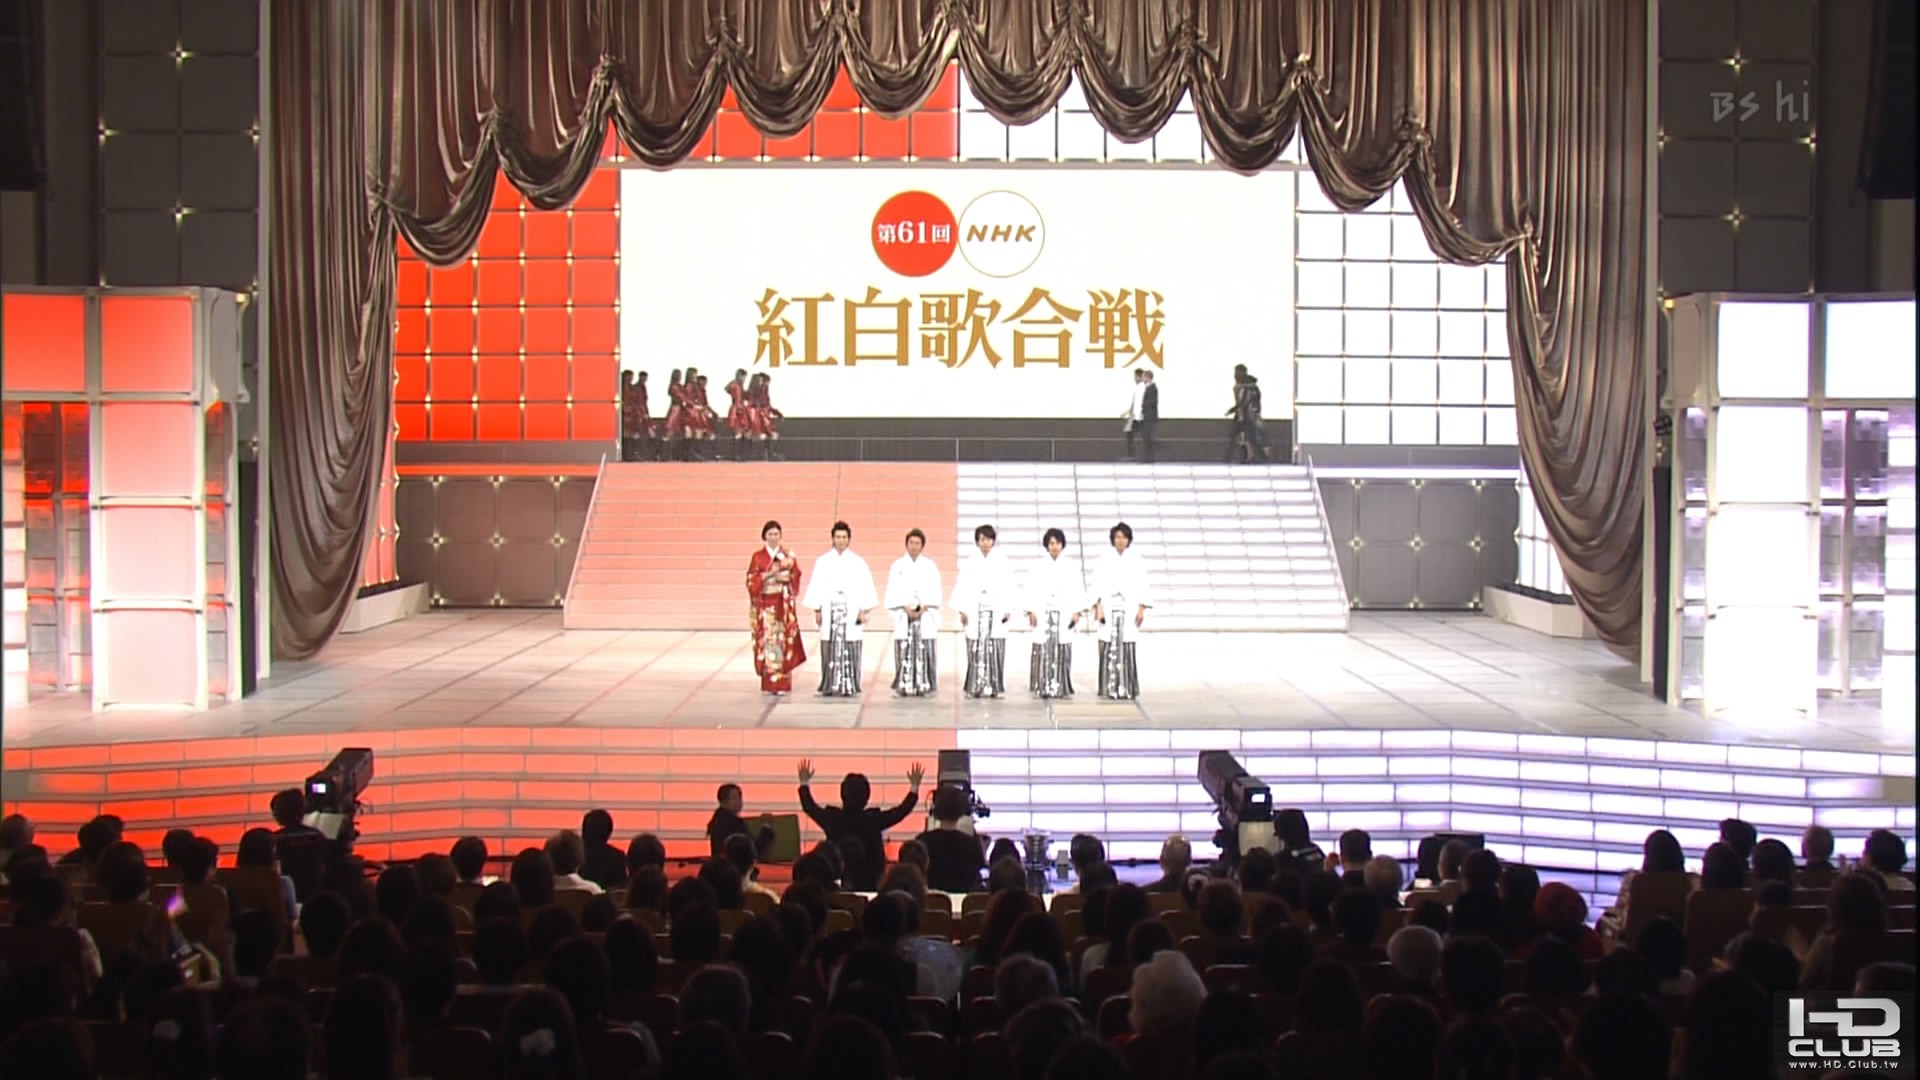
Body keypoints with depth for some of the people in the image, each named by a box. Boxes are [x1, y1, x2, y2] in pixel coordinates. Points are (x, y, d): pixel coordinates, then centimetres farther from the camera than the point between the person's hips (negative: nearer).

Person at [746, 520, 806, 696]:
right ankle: (768, 683, 4)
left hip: (784, 605, 0)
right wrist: (769, 574, -13)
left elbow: (796, 576, 6)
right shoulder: (757, 557, 5)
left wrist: (785, 578, -13)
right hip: (765, 605, 0)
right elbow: (751, 580, 0)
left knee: (784, 640, -6)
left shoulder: (788, 556, 8)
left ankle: (783, 683, -3)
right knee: (767, 640, -3)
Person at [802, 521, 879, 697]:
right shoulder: (823, 562, 7)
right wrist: (817, 610, 0)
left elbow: (865, 587, 3)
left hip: (851, 613, 0)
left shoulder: (858, 562, 5)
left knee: (850, 651, -3)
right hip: (829, 611, 0)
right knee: (830, 650, -1)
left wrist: (863, 611, -4)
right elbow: (816, 586, 6)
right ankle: (830, 687, 3)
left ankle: (849, 686, 1)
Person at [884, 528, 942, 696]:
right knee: (904, 652, -5)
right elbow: (894, 592, 1)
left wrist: (923, 609, -11)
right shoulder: (898, 565, 6)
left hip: (925, 616, 0)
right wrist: (907, 609, -11)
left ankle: (922, 685, -3)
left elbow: (934, 592, 2)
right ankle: (904, 686, -3)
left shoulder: (930, 566, 8)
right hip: (903, 615, 0)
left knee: (923, 652, -5)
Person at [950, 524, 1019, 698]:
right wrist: (962, 610, -3)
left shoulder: (1003, 563, 6)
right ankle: (975, 688, -1)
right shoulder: (969, 564, 7)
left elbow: (1010, 587, 3)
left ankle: (994, 687, 0)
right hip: (975, 613, 0)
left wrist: (1008, 610, -5)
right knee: (976, 650, -3)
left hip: (996, 613, 0)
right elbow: (961, 587, 5)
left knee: (995, 651, -4)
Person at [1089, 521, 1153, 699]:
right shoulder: (1105, 561, 6)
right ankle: (1111, 688, 1)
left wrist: (1141, 609, -4)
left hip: (1129, 610, -1)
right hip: (1109, 610, 1)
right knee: (1109, 649, -3)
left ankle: (1127, 689, -2)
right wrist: (1098, 608, -6)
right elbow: (1098, 586, 3)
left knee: (1127, 650, -6)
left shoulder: (1137, 561, 5)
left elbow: (1143, 586, 3)